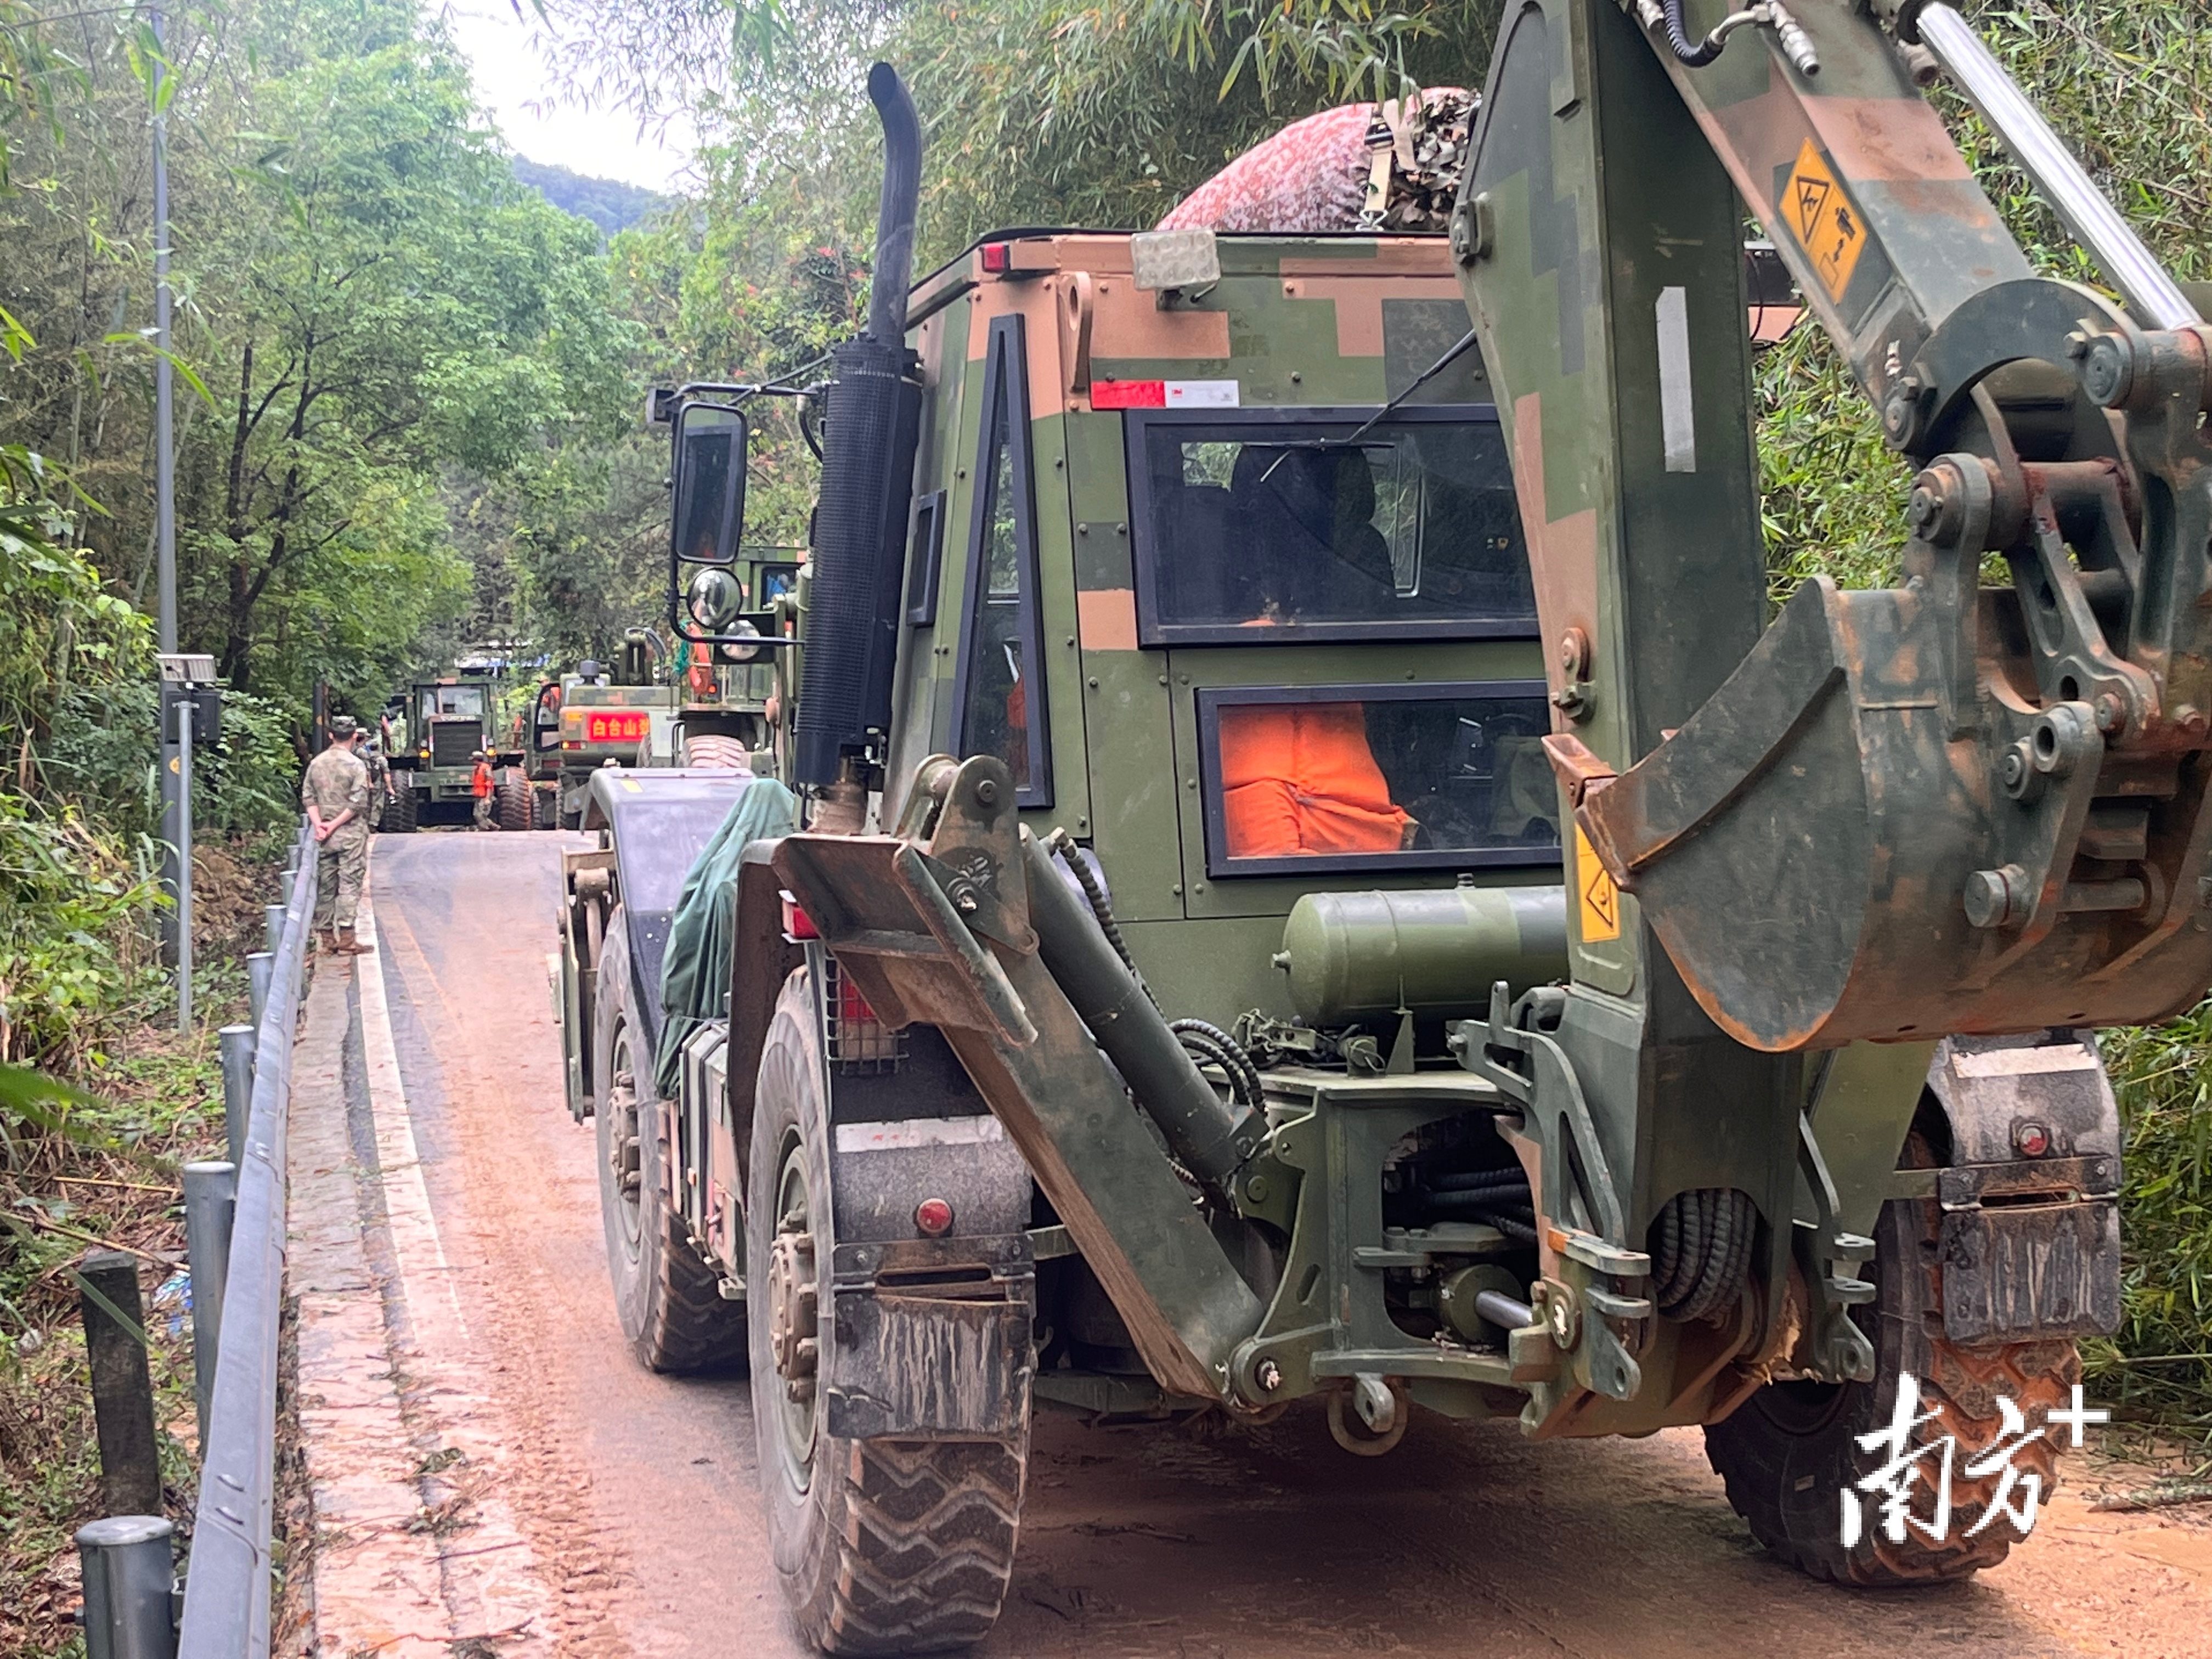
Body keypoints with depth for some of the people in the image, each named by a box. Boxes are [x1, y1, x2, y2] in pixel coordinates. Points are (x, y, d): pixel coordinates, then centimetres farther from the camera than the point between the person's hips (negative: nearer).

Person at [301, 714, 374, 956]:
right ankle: (346, 939, -8)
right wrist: (334, 825, -12)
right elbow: (358, 802, -16)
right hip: (351, 834, -5)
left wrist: (319, 824, -4)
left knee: (325, 886, 10)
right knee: (349, 884, -4)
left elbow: (308, 797, 3)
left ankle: (327, 938, 14)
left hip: (325, 836, 5)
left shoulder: (316, 763, 7)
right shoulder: (356, 765, -9)